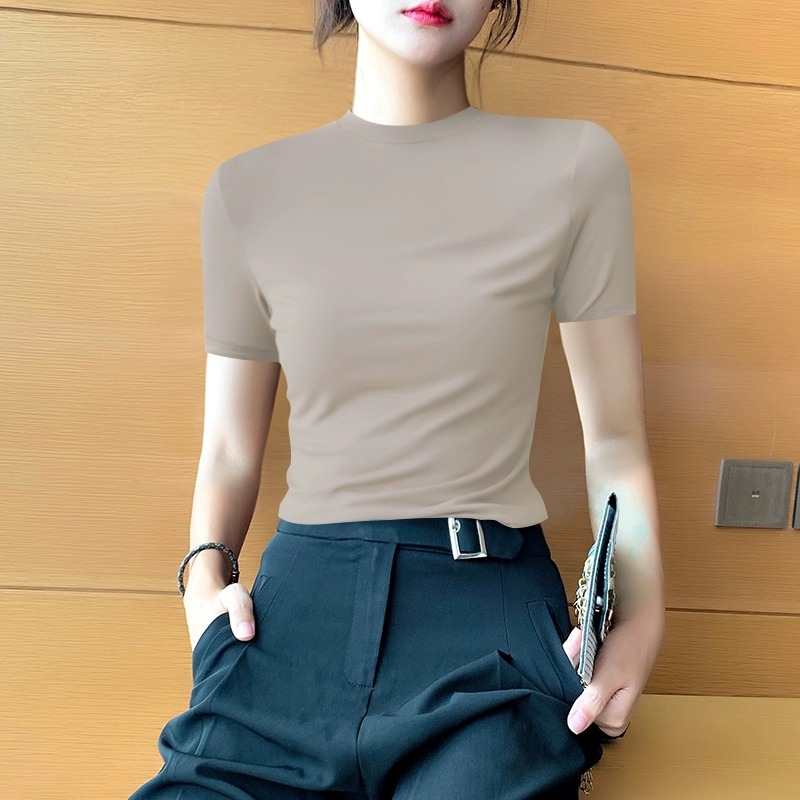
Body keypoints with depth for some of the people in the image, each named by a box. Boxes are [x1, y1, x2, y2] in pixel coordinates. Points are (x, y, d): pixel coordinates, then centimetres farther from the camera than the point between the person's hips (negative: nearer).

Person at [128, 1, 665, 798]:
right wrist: (205, 574, -5)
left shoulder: (575, 165, 4)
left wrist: (642, 613, -8)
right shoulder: (247, 190, 8)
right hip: (299, 599, 1)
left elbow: (614, 437, 5)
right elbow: (230, 446, 13)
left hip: (492, 604, 0)